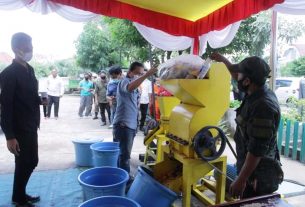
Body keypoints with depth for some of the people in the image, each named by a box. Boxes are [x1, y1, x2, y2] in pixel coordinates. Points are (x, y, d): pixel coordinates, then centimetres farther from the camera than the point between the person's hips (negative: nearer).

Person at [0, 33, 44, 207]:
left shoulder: (29, 69, 9)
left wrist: (40, 100, 3)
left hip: (30, 126, 8)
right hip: (19, 129, -8)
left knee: (31, 162, 16)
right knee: (24, 163, 5)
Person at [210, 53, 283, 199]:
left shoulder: (263, 106, -27)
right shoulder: (257, 94, 2)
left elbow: (256, 150, -27)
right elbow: (237, 77, 23)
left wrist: (241, 180, -23)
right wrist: (223, 60, 32)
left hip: (258, 177, -9)